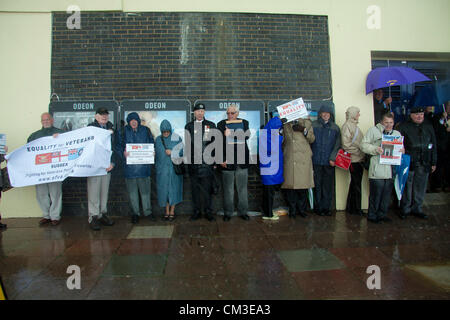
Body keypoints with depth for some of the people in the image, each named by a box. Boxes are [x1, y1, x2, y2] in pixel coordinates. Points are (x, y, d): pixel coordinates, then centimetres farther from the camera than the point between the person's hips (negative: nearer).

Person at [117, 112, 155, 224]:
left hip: (144, 165, 1)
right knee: (132, 190, 6)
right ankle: (135, 213, 17)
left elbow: (151, 144, 13)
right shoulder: (123, 131, 6)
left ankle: (148, 211, 18)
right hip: (130, 166, 0)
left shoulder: (145, 130, 9)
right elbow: (119, 145, 5)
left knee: (145, 189, 4)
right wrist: (123, 152, -16)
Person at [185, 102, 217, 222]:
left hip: (206, 162, -1)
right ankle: (196, 211, 19)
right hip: (193, 163, 2)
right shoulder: (189, 126, 12)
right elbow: (187, 144, 9)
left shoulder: (211, 125, 8)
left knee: (207, 189, 2)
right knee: (195, 188, 9)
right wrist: (187, 159, 1)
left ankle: (208, 212, 13)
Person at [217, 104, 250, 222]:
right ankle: (228, 212, 16)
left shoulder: (244, 123, 9)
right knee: (228, 189, 4)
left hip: (242, 161, 1)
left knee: (242, 188, 8)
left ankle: (243, 211, 20)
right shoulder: (221, 124, 6)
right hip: (227, 161, -1)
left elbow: (246, 137, -9)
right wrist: (221, 159, -8)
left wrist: (231, 134, -20)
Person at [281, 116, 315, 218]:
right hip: (289, 159, 0)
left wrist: (304, 130, -7)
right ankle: (292, 210, 9)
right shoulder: (285, 124, 15)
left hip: (303, 159, 0)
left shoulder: (306, 122, 13)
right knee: (290, 184, -3)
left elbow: (312, 139, 8)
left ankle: (302, 209, 13)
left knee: (303, 184, -2)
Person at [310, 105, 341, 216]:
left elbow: (337, 144, 6)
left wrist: (333, 158, -6)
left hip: (329, 161, 2)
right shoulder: (314, 125, 4)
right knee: (317, 185, 1)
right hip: (316, 161, -2)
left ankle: (326, 207, 14)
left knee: (328, 185, 4)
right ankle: (318, 207, 10)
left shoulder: (335, 128, 10)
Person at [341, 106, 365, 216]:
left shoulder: (355, 125, 19)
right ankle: (356, 209, 6)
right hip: (354, 159, -9)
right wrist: (358, 152, -15)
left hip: (359, 159, 9)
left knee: (355, 183, 12)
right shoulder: (347, 125, -9)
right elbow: (346, 144, -17)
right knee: (356, 184, -3)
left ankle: (351, 207, 20)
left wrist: (363, 155, 13)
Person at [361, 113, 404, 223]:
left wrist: (402, 150, 0)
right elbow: (363, 145, -2)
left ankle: (382, 214, 23)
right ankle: (372, 215, 10)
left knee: (387, 193, 9)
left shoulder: (397, 133, 20)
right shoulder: (373, 130, 4)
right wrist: (375, 149, -17)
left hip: (391, 169, 5)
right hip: (377, 169, -5)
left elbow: (401, 147, 24)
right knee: (375, 193, -2)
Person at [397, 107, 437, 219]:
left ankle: (417, 209, 20)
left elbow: (433, 146, 16)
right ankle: (405, 209, 12)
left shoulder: (428, 128, 13)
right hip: (408, 162, -3)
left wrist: (433, 162, 12)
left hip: (424, 164, 4)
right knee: (407, 186, 0)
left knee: (420, 187, 8)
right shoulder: (403, 127, 1)